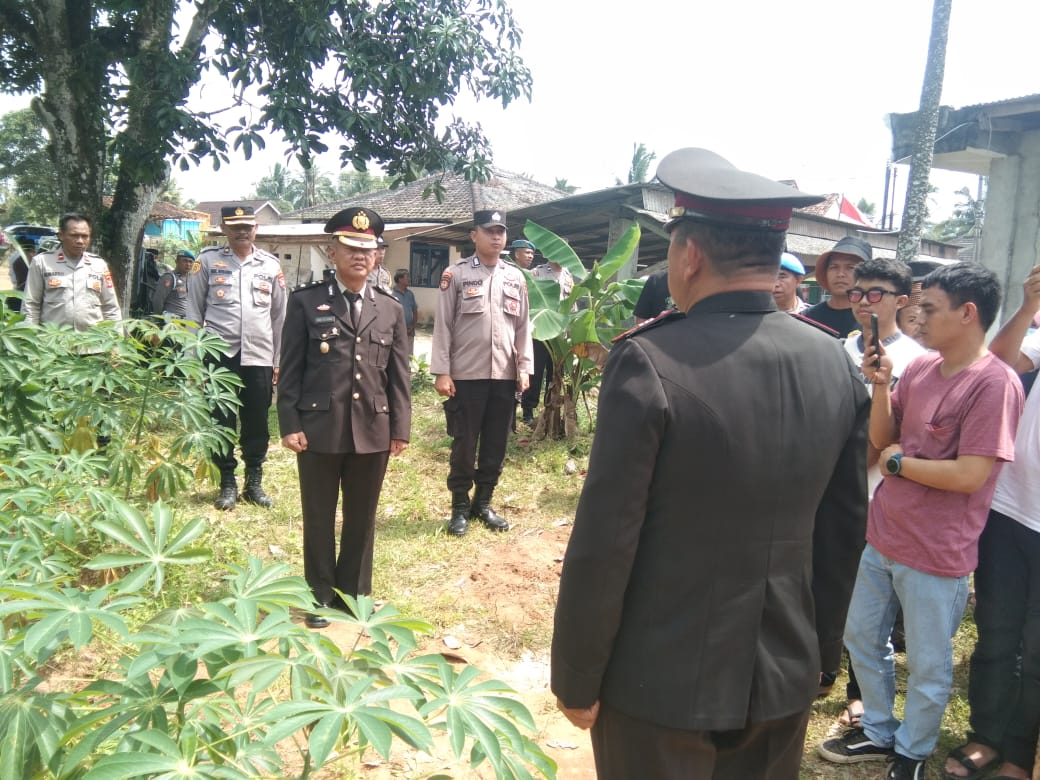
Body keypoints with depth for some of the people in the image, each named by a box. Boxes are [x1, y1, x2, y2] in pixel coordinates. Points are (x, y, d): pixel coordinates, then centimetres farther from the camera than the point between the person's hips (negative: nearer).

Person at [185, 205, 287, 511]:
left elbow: (279, 316, 10)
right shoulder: (208, 261, 2)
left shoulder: (271, 265, 7)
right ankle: (228, 484, 19)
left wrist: (279, 361, 9)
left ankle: (254, 483, 22)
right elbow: (194, 313, 3)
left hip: (259, 358, 2)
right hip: (220, 356, -1)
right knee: (222, 422, 6)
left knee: (257, 423, 8)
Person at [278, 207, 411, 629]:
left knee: (362, 518, 12)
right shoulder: (306, 301, 1)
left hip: (373, 431, 2)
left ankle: (354, 594, 29)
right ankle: (320, 596, 27)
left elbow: (399, 375, 8)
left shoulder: (390, 309, 9)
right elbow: (290, 369, -1)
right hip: (319, 429, -2)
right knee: (319, 519, 11)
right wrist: (290, 424, -7)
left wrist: (400, 428, 4)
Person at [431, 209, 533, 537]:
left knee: (496, 445, 10)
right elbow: (443, 325, -4)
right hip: (466, 375, -3)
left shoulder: (516, 277, 9)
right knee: (464, 445, 4)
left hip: (505, 376, 4)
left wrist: (524, 368, 4)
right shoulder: (456, 274, -2)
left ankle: (483, 503, 25)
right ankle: (460, 507, 19)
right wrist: (441, 372, -9)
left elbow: (523, 326, 11)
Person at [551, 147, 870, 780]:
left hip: (661, 681, -5)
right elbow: (843, 533, 3)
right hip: (785, 679, 5)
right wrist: (818, 652, 16)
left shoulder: (649, 362, -21)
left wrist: (577, 680, -6)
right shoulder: (836, 364, -5)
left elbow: (603, 545, -19)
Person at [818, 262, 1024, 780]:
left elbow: (969, 475, -25)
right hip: (882, 536, 7)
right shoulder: (920, 367, 1)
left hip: (936, 554, -7)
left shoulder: (995, 383, -20)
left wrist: (897, 462, -12)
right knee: (861, 638, 21)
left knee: (927, 667, 12)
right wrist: (880, 385, -10)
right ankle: (878, 732, 42)